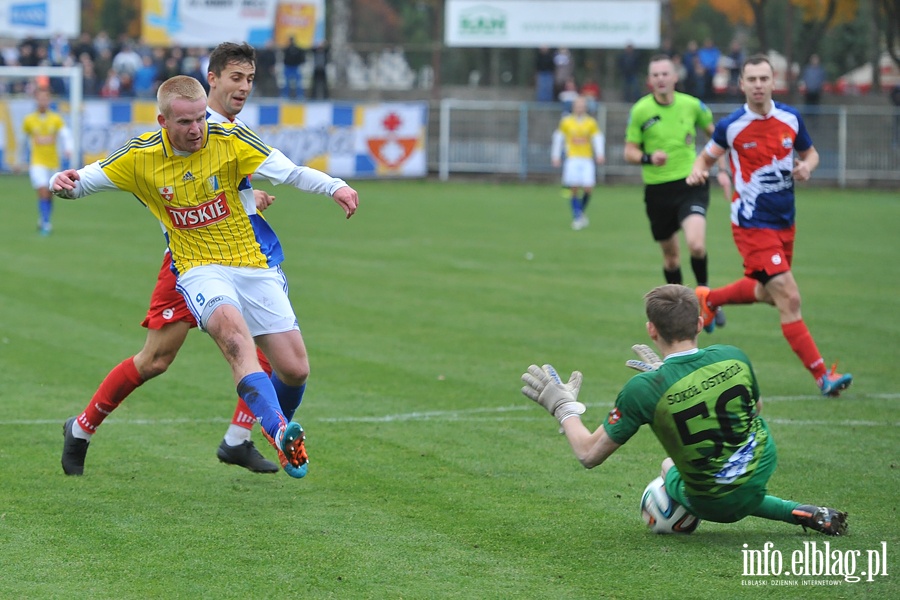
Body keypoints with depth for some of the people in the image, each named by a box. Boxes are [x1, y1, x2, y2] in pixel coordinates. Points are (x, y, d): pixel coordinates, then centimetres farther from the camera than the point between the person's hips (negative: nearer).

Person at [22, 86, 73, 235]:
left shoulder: (56, 118, -1)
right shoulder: (29, 120, 1)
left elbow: (65, 135, -11)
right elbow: (25, 139, 14)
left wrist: (68, 149, -32)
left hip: (53, 162, 2)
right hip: (37, 163, -2)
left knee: (50, 195, 12)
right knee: (43, 192, -18)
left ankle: (43, 220, 34)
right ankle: (45, 223, -15)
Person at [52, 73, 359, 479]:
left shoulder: (230, 141, -10)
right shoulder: (141, 157, -6)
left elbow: (291, 172, -12)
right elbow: (83, 182, 2)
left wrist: (334, 187, -29)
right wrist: (63, 183, -22)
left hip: (254, 264, 2)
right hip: (199, 270, -1)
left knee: (295, 369, -3)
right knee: (232, 330, -36)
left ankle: (278, 425, 33)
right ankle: (280, 432, -49)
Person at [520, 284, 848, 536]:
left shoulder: (643, 389, -25)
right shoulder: (734, 359, -14)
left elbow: (589, 454, -14)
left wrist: (563, 407, 4)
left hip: (713, 506, -3)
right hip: (762, 465, 3)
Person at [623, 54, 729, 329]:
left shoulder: (692, 105, -3)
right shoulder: (640, 111, -5)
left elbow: (715, 134, 15)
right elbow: (629, 152, 1)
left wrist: (722, 170, 8)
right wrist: (648, 158, -20)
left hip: (691, 184, -1)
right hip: (657, 190, 1)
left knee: (696, 243, -23)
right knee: (670, 254, 11)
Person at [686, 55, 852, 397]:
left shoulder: (791, 118, -2)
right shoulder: (731, 126, -11)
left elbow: (810, 153, 13)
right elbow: (707, 156, 4)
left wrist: (807, 166, -10)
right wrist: (697, 171, -18)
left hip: (784, 222, 6)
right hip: (753, 224, -6)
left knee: (764, 292, 24)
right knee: (789, 298, -13)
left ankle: (708, 299, 51)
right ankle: (821, 376, -10)